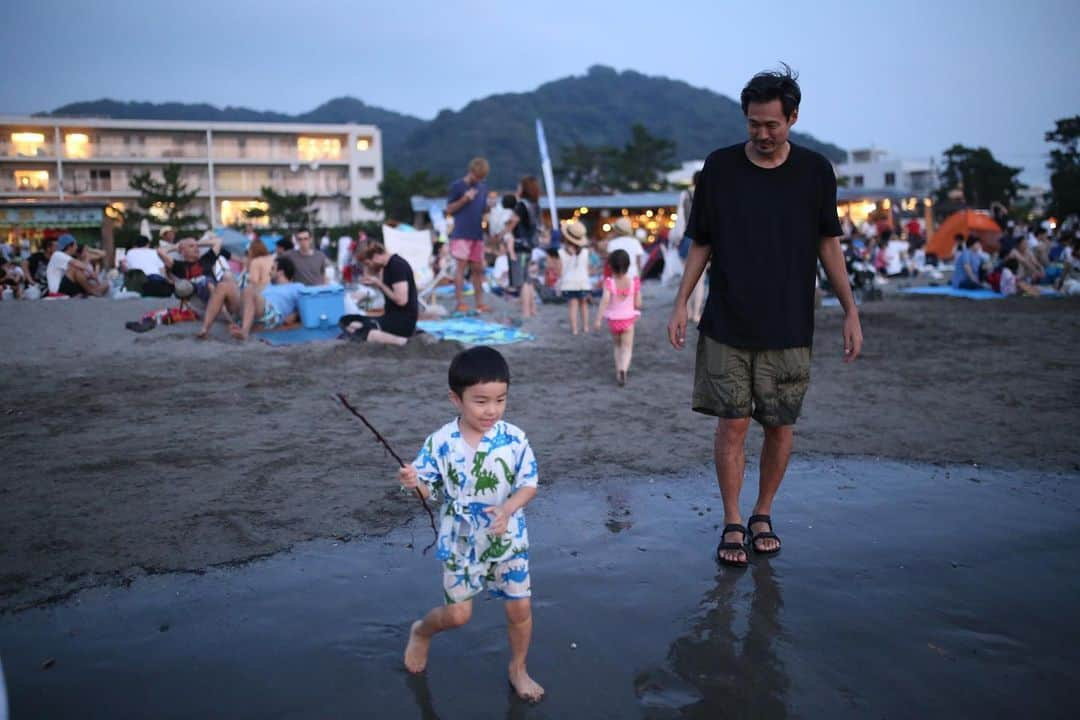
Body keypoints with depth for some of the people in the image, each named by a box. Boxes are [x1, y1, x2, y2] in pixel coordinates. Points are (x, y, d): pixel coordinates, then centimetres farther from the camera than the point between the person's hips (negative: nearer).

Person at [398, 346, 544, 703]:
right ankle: (421, 631, 43)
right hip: (460, 542, -1)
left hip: (508, 540, 1)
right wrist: (414, 482, -30)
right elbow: (430, 489, -7)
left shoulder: (514, 439, -14)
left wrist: (508, 508, -26)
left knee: (520, 609, 9)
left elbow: (529, 484, -7)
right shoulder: (439, 442, -15)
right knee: (458, 614, 8)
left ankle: (518, 669, 36)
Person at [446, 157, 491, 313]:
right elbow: (449, 209, -2)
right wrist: (464, 199, -15)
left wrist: (490, 206, -2)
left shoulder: (483, 187, 13)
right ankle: (460, 302, -5)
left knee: (478, 268, 7)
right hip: (461, 234, -5)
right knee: (461, 266, -7)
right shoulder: (457, 186, -2)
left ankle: (479, 303, 12)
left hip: (477, 234, 5)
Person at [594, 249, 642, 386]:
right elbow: (638, 304, -8)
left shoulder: (609, 282, -16)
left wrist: (598, 319, -26)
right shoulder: (634, 282, -10)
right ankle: (623, 370, -24)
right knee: (627, 348, 1)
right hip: (628, 319, 0)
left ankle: (619, 370, 26)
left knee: (618, 346, 22)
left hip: (613, 320, 1)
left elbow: (605, 300, -28)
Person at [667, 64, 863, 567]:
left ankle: (763, 515, 26)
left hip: (789, 327, 1)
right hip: (726, 324, -1)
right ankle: (733, 525, 14)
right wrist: (680, 304, 1)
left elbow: (828, 244, 8)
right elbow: (700, 244, 6)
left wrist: (850, 311, 4)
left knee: (780, 426, 6)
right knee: (732, 423, -1)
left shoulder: (815, 171, 3)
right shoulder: (720, 167, 2)